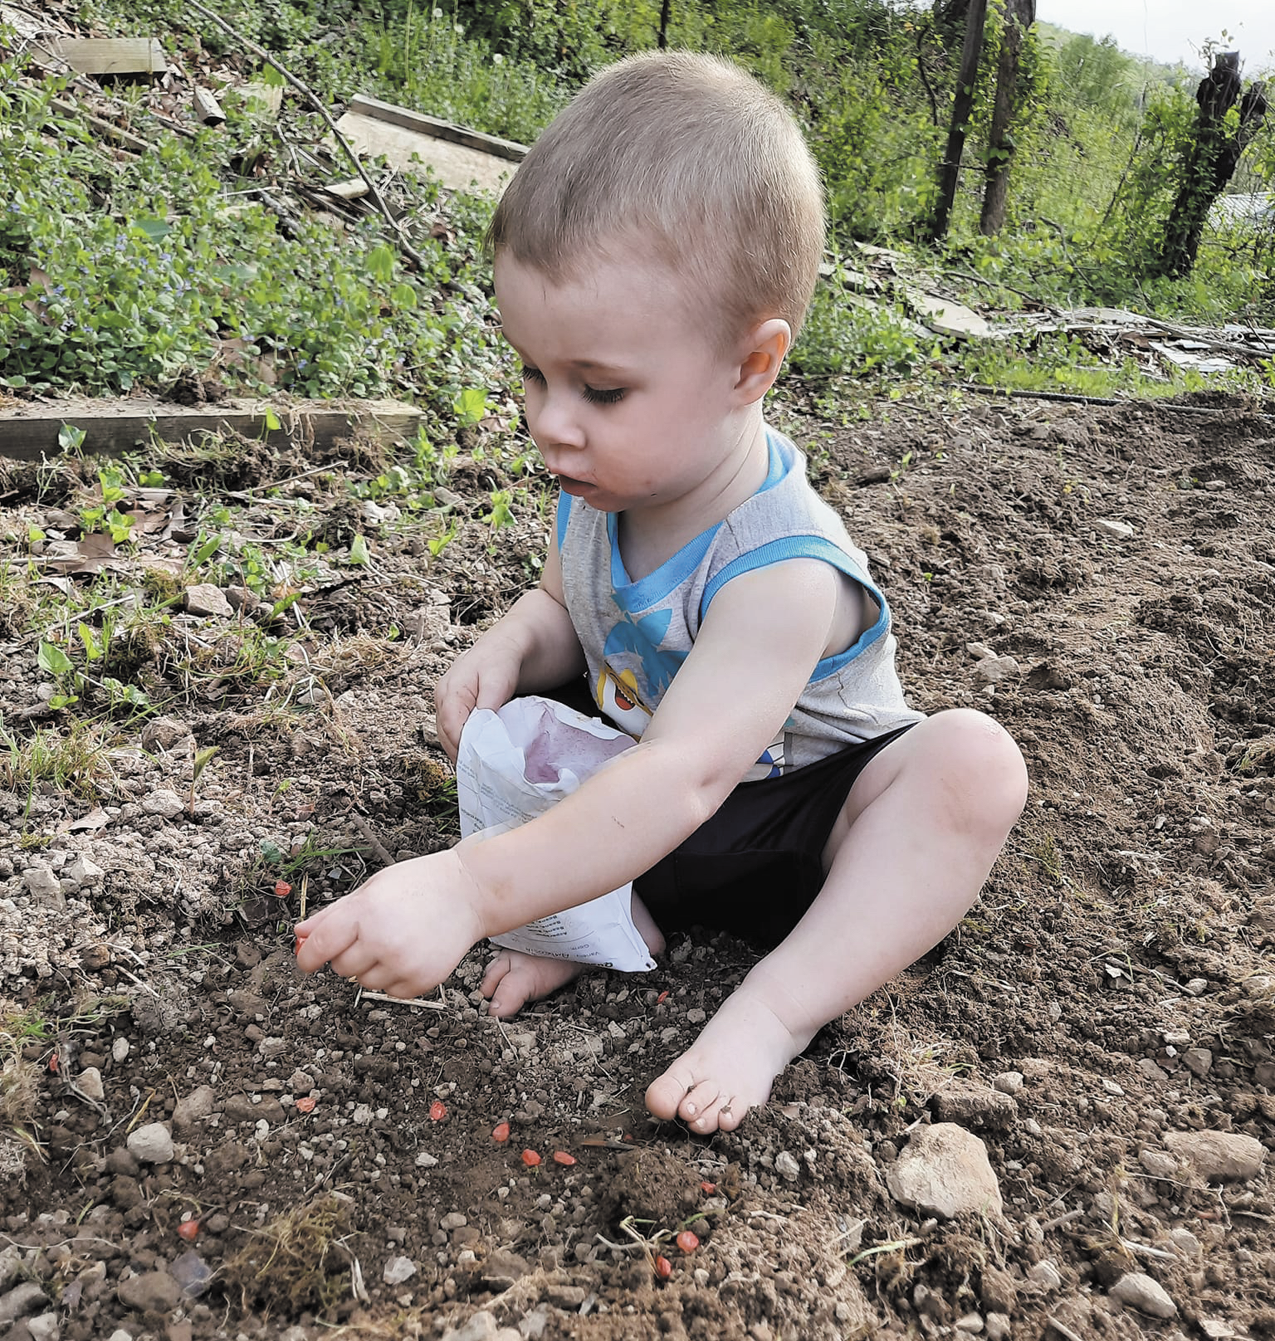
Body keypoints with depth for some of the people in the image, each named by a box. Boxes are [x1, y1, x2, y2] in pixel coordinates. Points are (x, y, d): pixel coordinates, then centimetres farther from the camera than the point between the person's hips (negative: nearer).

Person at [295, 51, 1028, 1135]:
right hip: (638, 772, 7)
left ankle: (778, 1006, -28)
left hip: (801, 819, -6)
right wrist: (510, 649, -17)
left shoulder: (780, 572, -34)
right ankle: (625, 905, -11)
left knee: (972, 761, -32)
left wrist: (466, 892, -53)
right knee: (490, 700, 0)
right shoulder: (606, 484, -12)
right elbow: (566, 608, 8)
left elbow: (678, 783, -44)